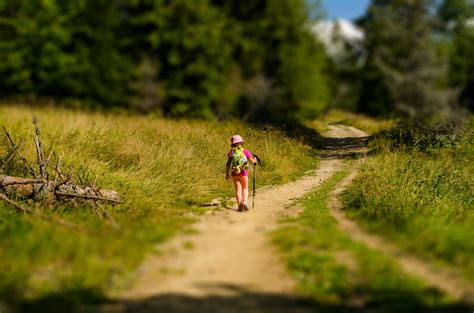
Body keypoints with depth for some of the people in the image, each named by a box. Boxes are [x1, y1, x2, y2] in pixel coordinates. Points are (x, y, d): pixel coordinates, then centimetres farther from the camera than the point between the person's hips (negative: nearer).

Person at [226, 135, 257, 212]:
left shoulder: (231, 152, -5)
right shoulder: (245, 151, -7)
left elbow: (228, 164, -8)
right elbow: (252, 161, 1)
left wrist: (227, 173, 2)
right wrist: (255, 160, 24)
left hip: (235, 173, 1)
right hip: (244, 173, -1)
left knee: (238, 190, 8)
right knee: (245, 188, 16)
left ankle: (240, 206, 1)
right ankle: (245, 202, -7)